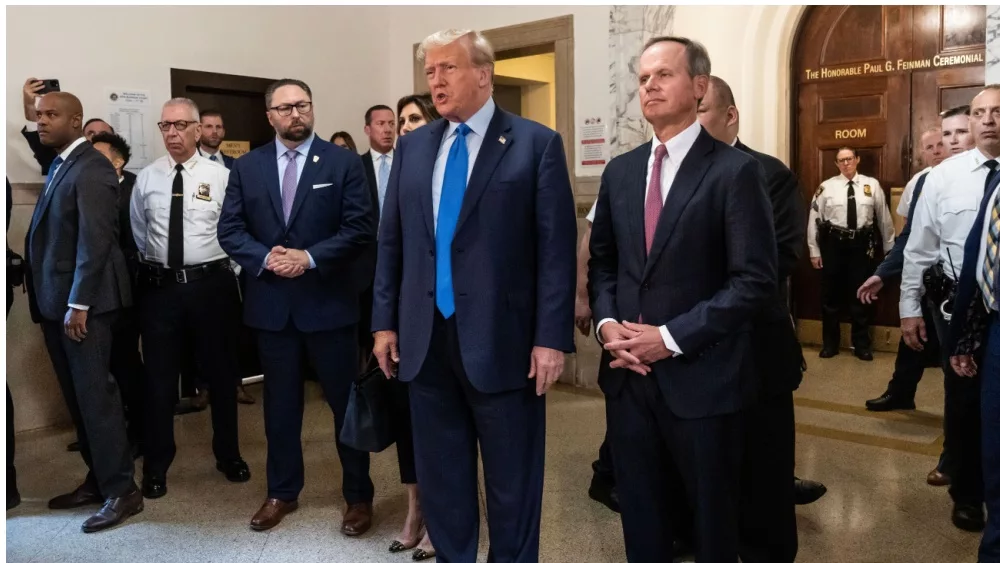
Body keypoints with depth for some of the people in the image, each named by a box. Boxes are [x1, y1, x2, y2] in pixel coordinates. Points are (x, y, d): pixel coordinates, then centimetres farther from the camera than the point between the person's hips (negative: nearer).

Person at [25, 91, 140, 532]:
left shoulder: (91, 168, -12)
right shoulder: (59, 164, 16)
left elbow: (95, 241, -19)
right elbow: (51, 235, 14)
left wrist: (78, 304, -20)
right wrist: (52, 301, 9)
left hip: (83, 300, -9)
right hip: (55, 299, 9)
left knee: (94, 393, -5)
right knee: (77, 395, 13)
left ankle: (121, 490, 4)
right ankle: (98, 479, 23)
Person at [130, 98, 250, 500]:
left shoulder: (221, 176, -3)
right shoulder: (146, 178, 3)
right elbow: (138, 233, 14)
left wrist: (226, 271, -1)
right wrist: (153, 265, 10)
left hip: (210, 284, -1)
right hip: (159, 286, 1)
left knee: (220, 372, 12)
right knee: (159, 376, 7)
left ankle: (228, 455, 30)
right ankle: (156, 466, 23)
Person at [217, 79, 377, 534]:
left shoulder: (343, 163, -2)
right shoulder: (246, 167, 7)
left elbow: (360, 229, -8)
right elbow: (229, 229, 4)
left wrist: (309, 257, -18)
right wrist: (265, 258, -14)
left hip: (328, 301, -3)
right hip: (271, 303, 3)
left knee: (346, 401, 6)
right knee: (280, 403, 14)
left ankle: (359, 495, 21)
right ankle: (282, 492, 29)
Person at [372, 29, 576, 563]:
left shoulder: (537, 143, -3)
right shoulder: (412, 146, 11)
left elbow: (556, 249, -8)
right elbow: (391, 241, 12)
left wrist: (552, 337, -13)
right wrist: (385, 320, 8)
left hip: (500, 339, -4)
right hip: (426, 338, 5)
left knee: (512, 480, 10)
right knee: (439, 476, 16)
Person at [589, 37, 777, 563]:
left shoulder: (735, 170, -9)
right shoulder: (620, 171, 9)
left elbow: (756, 280, -14)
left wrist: (672, 337, -17)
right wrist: (606, 322, -4)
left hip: (701, 376, -4)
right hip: (629, 372, 5)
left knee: (712, 519, 15)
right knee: (640, 517, 17)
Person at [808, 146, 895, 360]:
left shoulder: (872, 185, 0)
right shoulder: (827, 187, -2)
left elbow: (884, 217, 5)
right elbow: (814, 219, -1)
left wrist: (889, 248, 8)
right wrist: (814, 251, -2)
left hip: (862, 244, 1)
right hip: (834, 244, 0)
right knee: (831, 295, 9)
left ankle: (862, 345, 26)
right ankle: (830, 344, 25)